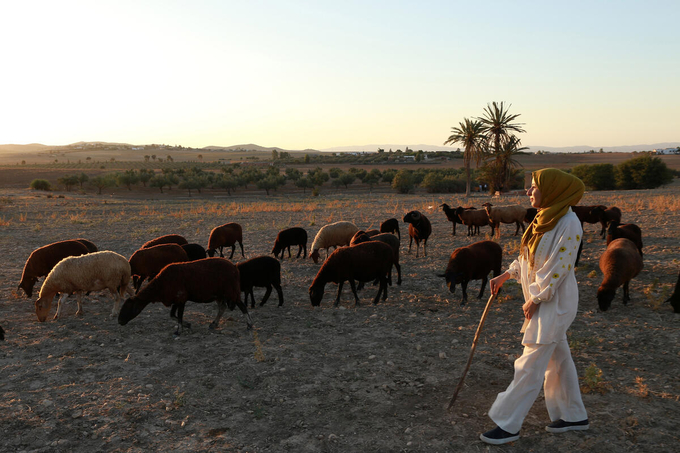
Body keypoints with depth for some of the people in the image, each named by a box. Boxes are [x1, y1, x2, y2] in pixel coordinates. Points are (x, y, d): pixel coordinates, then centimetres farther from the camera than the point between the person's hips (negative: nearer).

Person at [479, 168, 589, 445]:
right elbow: (529, 256, 16)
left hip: (555, 304, -9)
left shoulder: (568, 224, -21)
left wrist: (534, 300, -15)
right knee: (558, 360, 19)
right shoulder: (545, 218, 6)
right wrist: (505, 276, 10)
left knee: (530, 366, -3)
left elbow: (558, 269, -21)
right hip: (542, 301, 9)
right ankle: (574, 416, 34)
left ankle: (509, 425, 6)